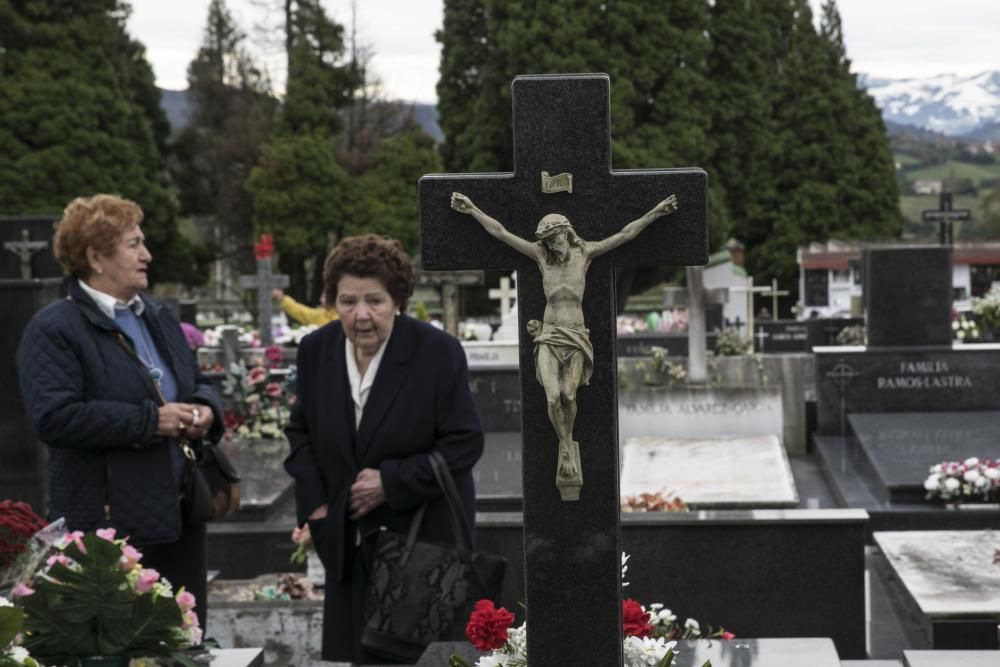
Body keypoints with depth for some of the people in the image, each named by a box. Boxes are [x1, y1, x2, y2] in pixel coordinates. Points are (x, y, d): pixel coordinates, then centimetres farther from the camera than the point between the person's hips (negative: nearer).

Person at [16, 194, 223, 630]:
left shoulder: (158, 317, 15)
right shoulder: (53, 330, -10)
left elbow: (199, 383, 25)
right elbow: (54, 416, -21)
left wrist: (206, 409, 0)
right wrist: (150, 421, -21)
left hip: (179, 513, 8)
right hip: (109, 522, -8)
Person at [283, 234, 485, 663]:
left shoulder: (439, 351, -15)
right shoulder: (316, 350, 0)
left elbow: (465, 442, -13)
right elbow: (301, 430, 12)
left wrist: (391, 482, -18)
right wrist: (314, 501, 0)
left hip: (425, 535, -4)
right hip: (348, 536, 5)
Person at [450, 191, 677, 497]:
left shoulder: (583, 252, 2)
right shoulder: (541, 255, 3)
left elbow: (625, 234, 4)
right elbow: (500, 232, 4)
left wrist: (656, 212, 1)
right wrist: (472, 209, 2)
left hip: (576, 337, 0)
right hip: (549, 336, 0)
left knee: (569, 396, -13)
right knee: (553, 397, -16)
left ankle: (568, 443, 12)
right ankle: (566, 446, 5)